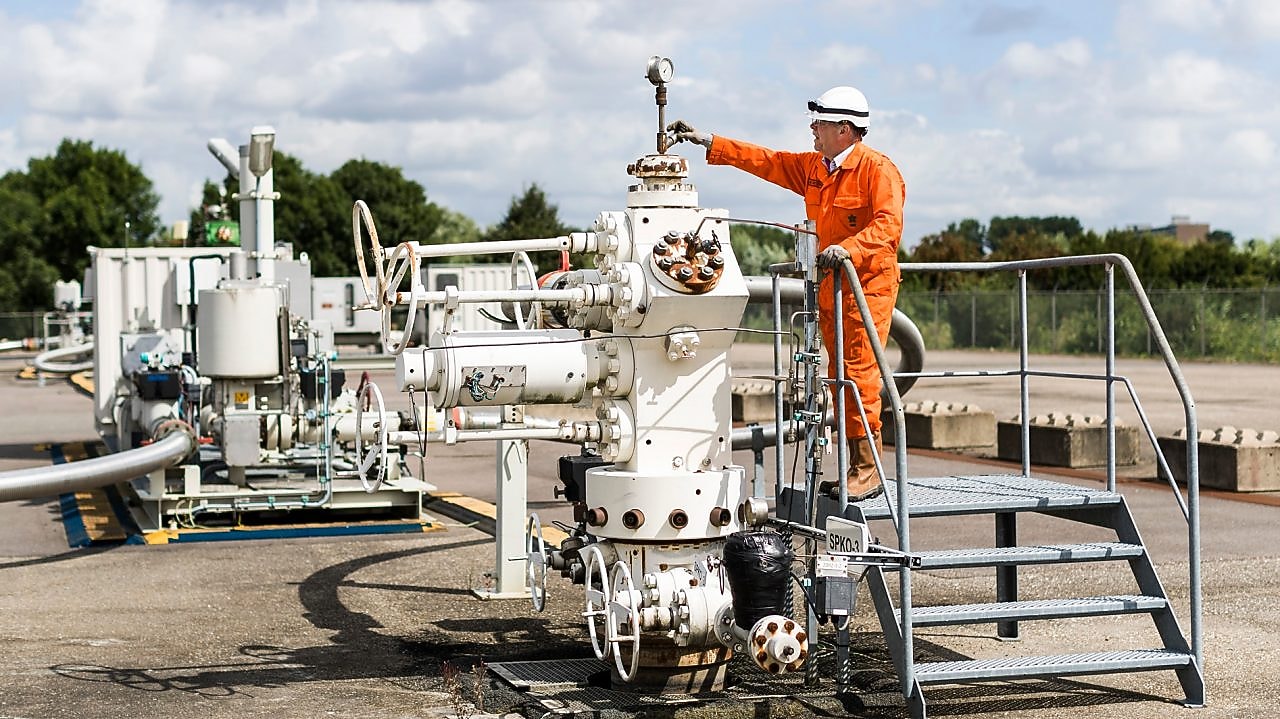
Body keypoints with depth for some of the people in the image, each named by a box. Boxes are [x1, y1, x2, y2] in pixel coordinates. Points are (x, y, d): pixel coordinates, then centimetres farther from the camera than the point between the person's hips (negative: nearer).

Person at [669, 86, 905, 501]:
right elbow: (766, 161, 22)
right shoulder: (813, 167, 16)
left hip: (869, 285, -9)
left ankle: (868, 470, -11)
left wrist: (847, 248, -35)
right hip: (831, 286, 9)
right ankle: (855, 468, 13)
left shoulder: (878, 170, -10)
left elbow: (888, 224, -22)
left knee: (860, 374, -13)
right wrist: (711, 143, 20)